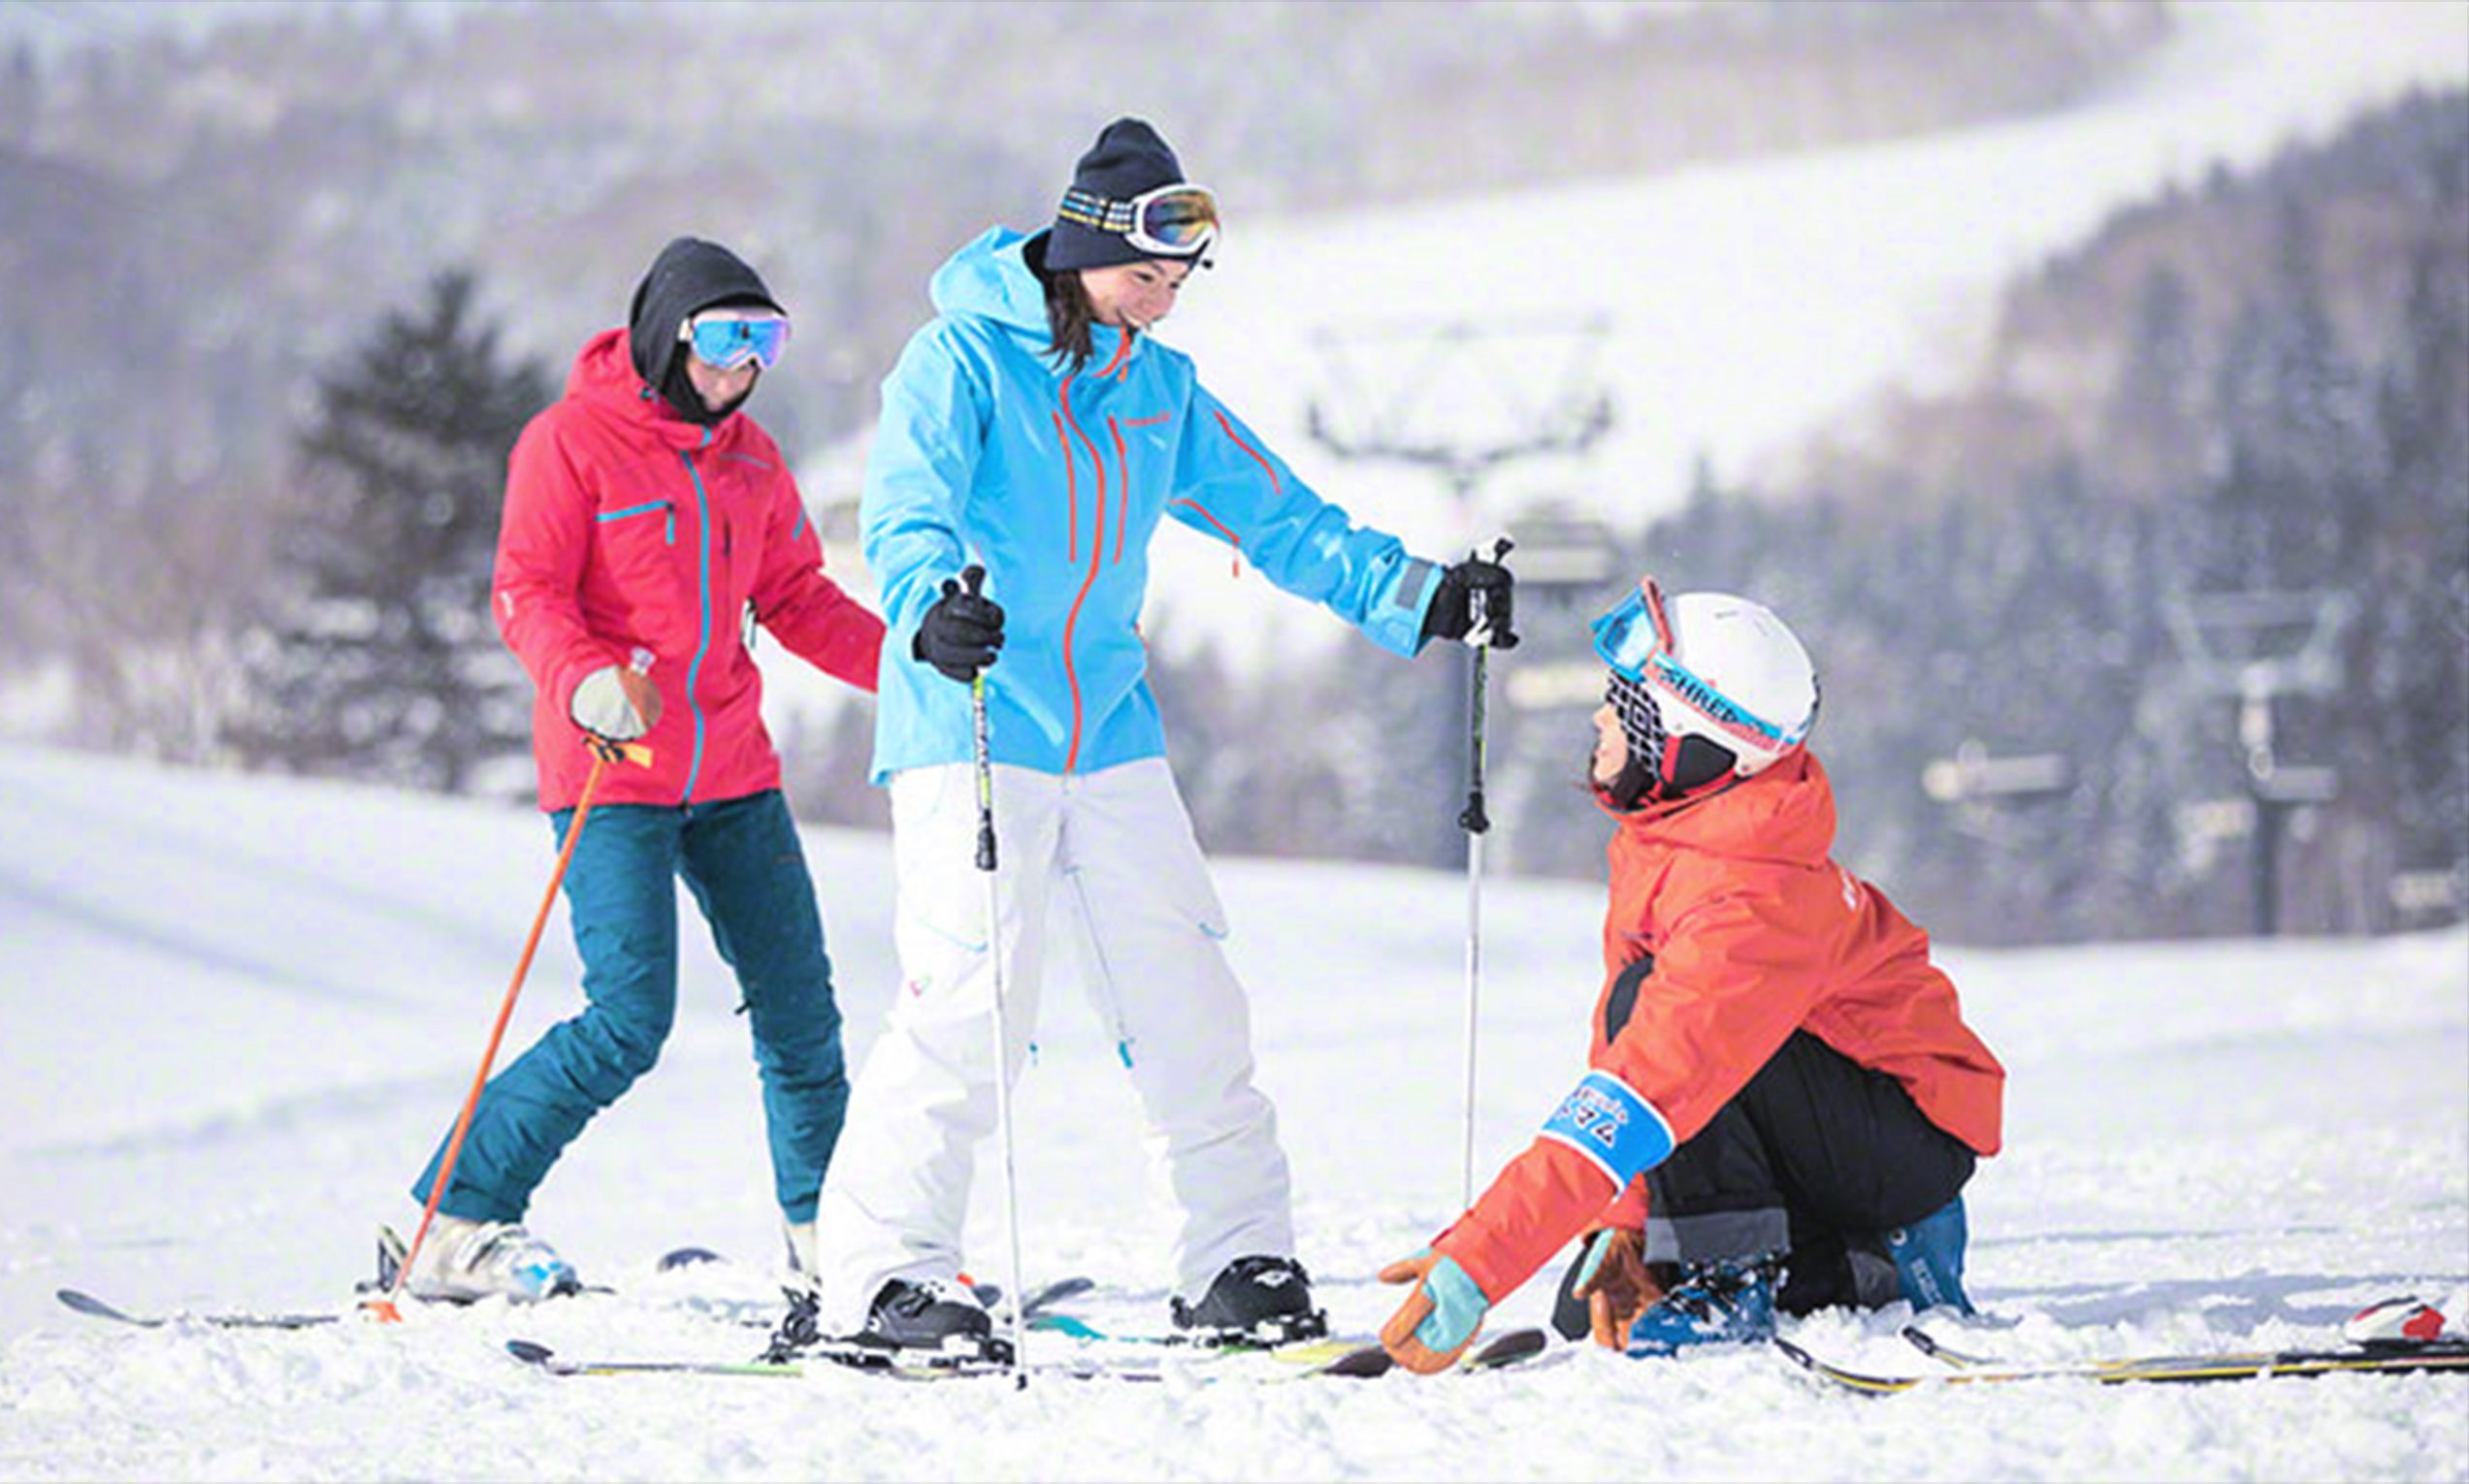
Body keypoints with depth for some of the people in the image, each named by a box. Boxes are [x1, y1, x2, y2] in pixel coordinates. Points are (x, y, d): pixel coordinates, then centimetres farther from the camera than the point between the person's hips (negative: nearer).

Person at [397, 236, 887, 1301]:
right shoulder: (569, 443, -7)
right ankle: (450, 1227, -6)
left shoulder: (749, 458, 13)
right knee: (630, 1022, -15)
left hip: (731, 773, 6)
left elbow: (796, 601, 20)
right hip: (612, 778, -6)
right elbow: (526, 594, -12)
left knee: (799, 1006, 4)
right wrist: (585, 683, -31)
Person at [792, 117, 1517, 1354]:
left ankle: (1236, 1261, 12)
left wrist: (1419, 600, 7)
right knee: (967, 999, -14)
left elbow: (1276, 517, 17)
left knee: (1186, 1000, 2)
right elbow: (906, 511, -19)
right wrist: (929, 607, -40)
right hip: (970, 734, -6)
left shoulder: (1159, 391, 14)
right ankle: (868, 1277, -8)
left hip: (1110, 733, 6)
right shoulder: (963, 358, -6)